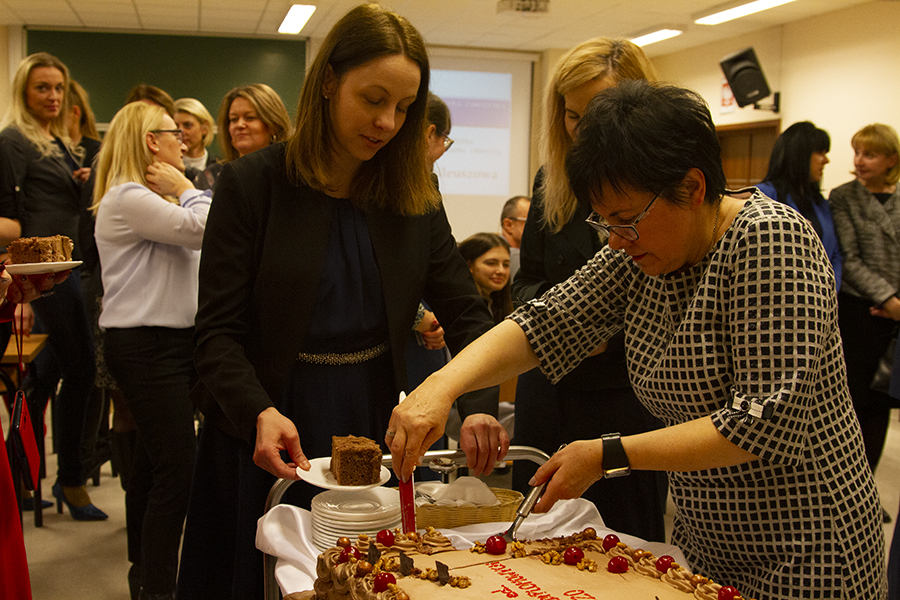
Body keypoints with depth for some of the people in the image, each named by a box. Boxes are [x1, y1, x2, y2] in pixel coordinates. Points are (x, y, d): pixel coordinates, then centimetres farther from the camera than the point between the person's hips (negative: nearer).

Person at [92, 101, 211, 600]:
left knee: (150, 461, 17)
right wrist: (185, 187, -6)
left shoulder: (146, 198, 22)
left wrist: (179, 192, 12)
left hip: (167, 342, 11)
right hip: (148, 347, -11)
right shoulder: (127, 198, -13)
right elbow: (205, 229, -20)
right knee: (177, 470, -12)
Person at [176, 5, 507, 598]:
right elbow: (218, 333, -12)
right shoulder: (252, 184, -10)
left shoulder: (416, 195, 0)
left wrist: (480, 406, -19)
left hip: (374, 425, 3)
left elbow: (467, 313, -1)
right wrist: (259, 413, -29)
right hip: (268, 439, -2)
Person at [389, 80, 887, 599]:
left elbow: (768, 423, -27)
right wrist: (442, 386, -22)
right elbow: (546, 323, -6)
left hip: (806, 555, -6)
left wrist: (610, 456, -25)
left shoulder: (768, 239, -22)